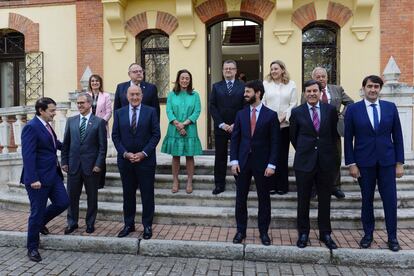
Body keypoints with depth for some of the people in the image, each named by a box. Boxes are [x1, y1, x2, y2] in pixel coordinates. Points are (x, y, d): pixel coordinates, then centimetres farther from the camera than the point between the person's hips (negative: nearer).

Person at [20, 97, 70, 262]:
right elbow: (28, 155, -21)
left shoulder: (46, 126, 12)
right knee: (37, 211, 3)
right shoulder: (31, 127, -16)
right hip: (39, 177, -8)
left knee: (63, 202, 8)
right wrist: (33, 179, -25)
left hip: (53, 174, 8)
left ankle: (40, 222, 35)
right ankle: (32, 248, 20)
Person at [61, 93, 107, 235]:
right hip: (73, 165, 3)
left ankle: (90, 223, 24)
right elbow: (66, 143, 10)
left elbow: (102, 146, -5)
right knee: (72, 196, 10)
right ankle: (72, 223, 26)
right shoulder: (71, 121, 8)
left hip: (91, 166, -3)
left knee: (92, 197, 9)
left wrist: (98, 164, -11)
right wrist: (64, 162, 4)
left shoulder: (99, 122, -3)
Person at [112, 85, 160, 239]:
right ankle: (128, 225, 25)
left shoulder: (151, 111, 0)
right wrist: (125, 153, -9)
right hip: (125, 160, 2)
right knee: (128, 194, 12)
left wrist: (143, 153, -12)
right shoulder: (119, 113, 7)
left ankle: (147, 226, 18)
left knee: (147, 195, 5)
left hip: (146, 159, -2)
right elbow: (115, 136, 4)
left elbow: (156, 134, -4)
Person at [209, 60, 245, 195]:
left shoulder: (243, 87, 4)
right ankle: (219, 184, 15)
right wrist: (221, 124, -8)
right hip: (220, 127, 2)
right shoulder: (216, 86, 9)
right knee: (220, 156, 6)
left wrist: (235, 125, -9)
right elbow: (212, 107, 2)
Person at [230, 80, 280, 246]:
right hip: (243, 162, 3)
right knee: (240, 198, 8)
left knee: (264, 199, 9)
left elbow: (275, 142, -5)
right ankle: (241, 231, 23)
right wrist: (234, 161, -4)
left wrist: (271, 164, -11)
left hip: (262, 163, -2)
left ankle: (263, 232, 24)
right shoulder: (241, 114, 6)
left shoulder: (271, 115, -3)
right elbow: (235, 138, 5)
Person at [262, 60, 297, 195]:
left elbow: (293, 104, 3)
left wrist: (283, 117, -10)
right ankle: (271, 185, 10)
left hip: (285, 124, 0)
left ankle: (282, 185, 12)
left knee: (283, 155, 3)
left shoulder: (291, 84, 7)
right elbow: (262, 102, 4)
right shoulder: (265, 84, 8)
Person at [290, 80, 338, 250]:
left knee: (325, 200, 11)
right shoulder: (297, 112, -2)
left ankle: (325, 234, 25)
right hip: (304, 161, -1)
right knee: (303, 200, 8)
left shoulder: (330, 110, 1)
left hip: (326, 161, 1)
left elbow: (334, 133, 12)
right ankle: (303, 233, 22)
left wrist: (329, 151, 13)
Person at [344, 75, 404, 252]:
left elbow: (397, 136, 5)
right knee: (367, 200, 9)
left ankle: (392, 237, 21)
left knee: (390, 199, 5)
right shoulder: (353, 109, -2)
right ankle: (368, 234, 25)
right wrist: (351, 163, -6)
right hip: (364, 162, -1)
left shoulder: (390, 107, 4)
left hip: (387, 161, 1)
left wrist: (400, 162, 1)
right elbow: (348, 139, -2)